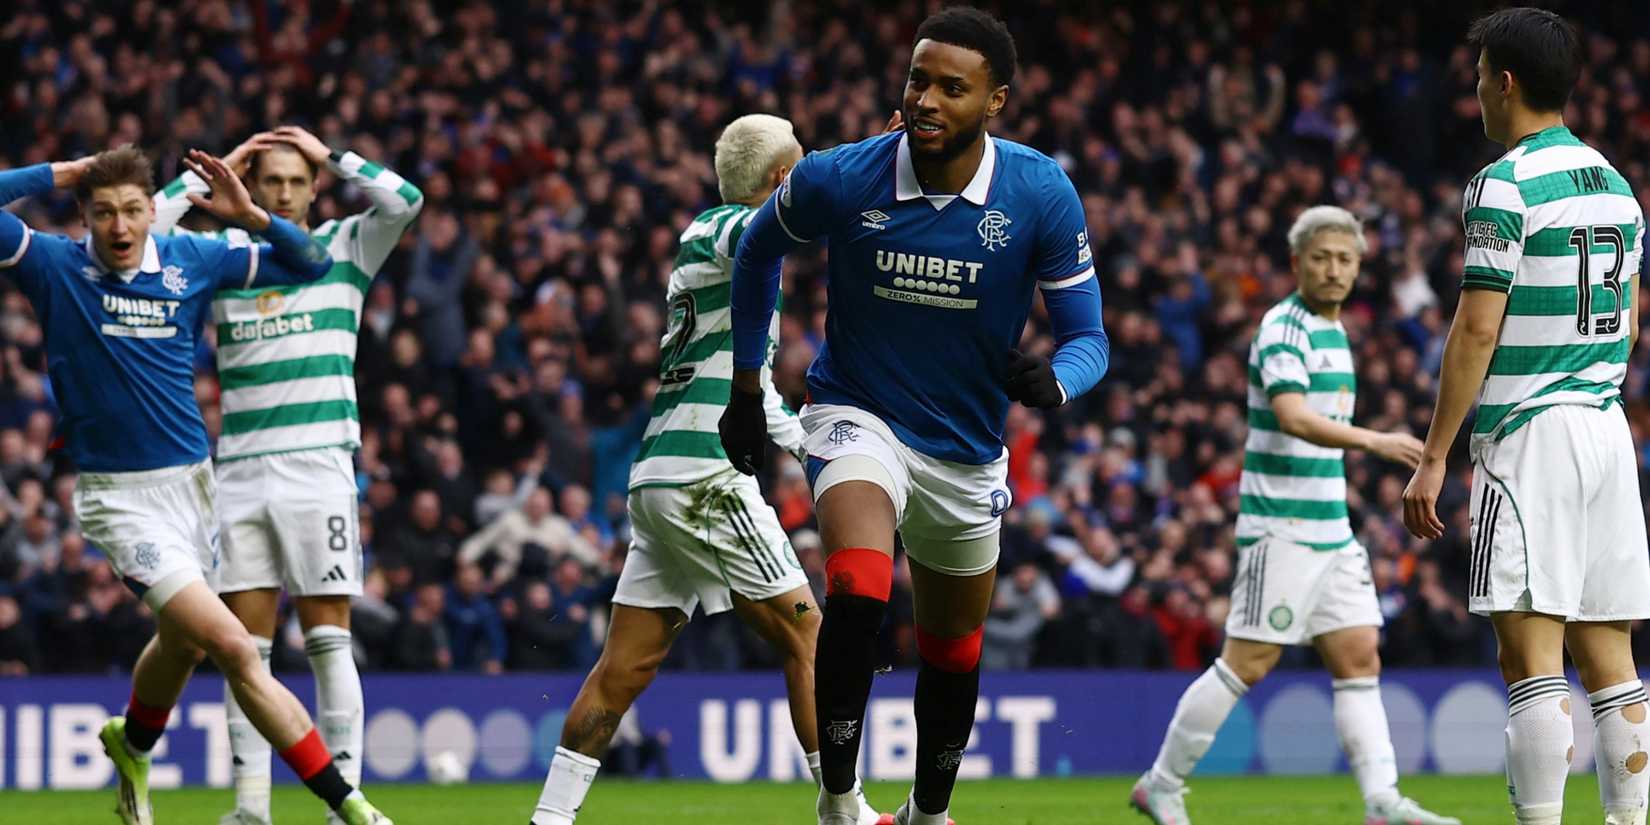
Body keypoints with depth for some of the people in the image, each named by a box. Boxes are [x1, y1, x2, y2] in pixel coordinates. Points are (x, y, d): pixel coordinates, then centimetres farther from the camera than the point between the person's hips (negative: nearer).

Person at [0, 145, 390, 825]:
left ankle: (133, 743, 57)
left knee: (182, 641, 24)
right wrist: (60, 175, -12)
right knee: (232, 646, -16)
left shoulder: (192, 262, 1)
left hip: (192, 481, 5)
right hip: (120, 496, -5)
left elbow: (311, 263, 8)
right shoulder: (57, 268, -7)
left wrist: (248, 215, -7)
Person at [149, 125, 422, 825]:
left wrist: (332, 156, -1)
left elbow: (404, 202, -9)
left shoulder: (346, 247, 7)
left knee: (328, 639, -6)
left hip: (318, 469, -3)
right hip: (240, 472, 3)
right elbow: (144, 229, 3)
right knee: (244, 644, 1)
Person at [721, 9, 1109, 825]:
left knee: (952, 655, 16)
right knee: (856, 592, -30)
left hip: (968, 449, 3)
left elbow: (1087, 337, -10)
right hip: (858, 414, -3)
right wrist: (746, 386, 8)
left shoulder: (1042, 195, -16)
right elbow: (758, 248, 5)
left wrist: (1052, 380, -34)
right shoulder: (836, 179, -18)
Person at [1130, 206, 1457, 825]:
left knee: (1359, 657, 0)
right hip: (1281, 528, -9)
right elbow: (1293, 418, -30)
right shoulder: (1284, 329, -13)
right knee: (1248, 663, -6)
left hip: (1331, 530, 9)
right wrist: (1375, 442, -42)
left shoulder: (1332, 329, 16)